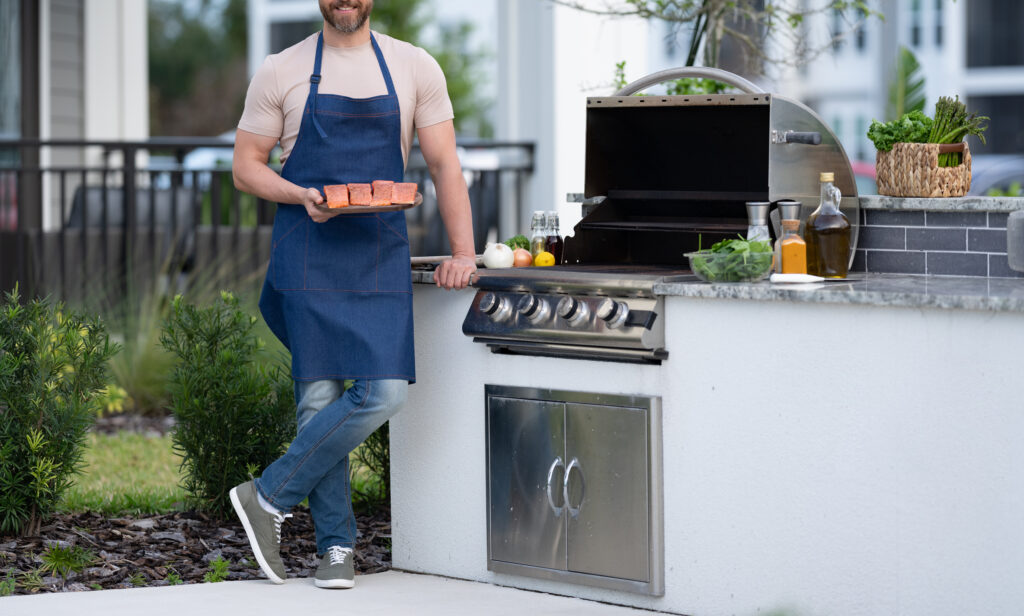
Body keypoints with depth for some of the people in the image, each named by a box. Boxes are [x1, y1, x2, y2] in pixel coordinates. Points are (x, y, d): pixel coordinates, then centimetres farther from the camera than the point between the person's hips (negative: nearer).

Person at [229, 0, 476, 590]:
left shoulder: (415, 69, 7)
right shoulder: (282, 72, 4)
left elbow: (445, 166, 8)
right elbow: (246, 165, 6)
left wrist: (463, 250, -3)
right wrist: (301, 197, -13)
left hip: (382, 256, 2)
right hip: (308, 255, -1)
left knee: (385, 391, -12)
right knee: (320, 397, -4)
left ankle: (271, 497, 2)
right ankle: (337, 544, 9)